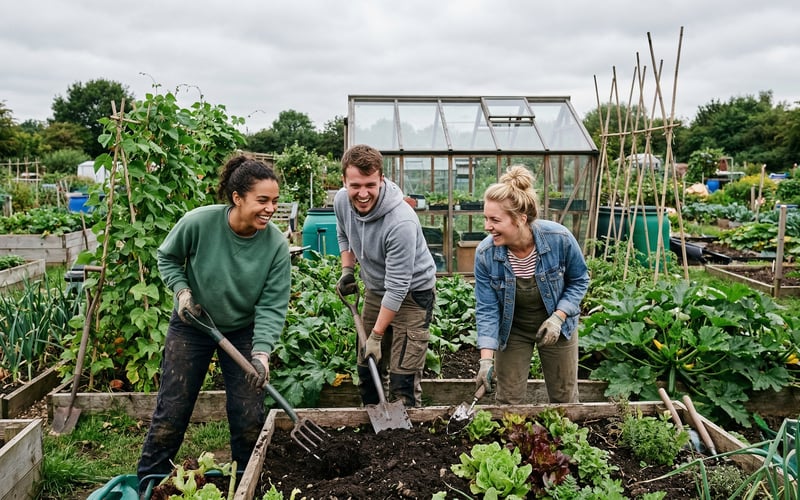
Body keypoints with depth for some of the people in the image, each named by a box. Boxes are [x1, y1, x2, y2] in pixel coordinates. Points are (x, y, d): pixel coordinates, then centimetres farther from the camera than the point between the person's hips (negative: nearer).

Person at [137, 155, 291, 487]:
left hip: (243, 332, 1)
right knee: (171, 411, 7)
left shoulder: (276, 245, -22)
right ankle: (148, 483, 29)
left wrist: (261, 352, -31)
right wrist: (182, 290, -17)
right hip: (191, 326, -1)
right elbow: (167, 257, -3)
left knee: (249, 417, 5)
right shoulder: (198, 223, -24)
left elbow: (272, 306, -20)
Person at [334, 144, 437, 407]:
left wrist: (376, 336, -24)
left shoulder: (401, 222, -34)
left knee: (403, 381, -9)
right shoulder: (341, 200, -12)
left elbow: (397, 287, -29)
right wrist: (347, 270, 1)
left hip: (412, 294, -6)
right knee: (366, 371, 16)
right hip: (375, 289, 7)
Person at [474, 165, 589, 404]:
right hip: (511, 329, 0)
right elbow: (487, 310, -18)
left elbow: (579, 280, -9)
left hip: (555, 325, 0)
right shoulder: (485, 254, -25)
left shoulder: (559, 238, -27)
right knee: (508, 401, 9)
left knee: (564, 399, 16)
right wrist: (486, 359, -26)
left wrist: (558, 317, -22)